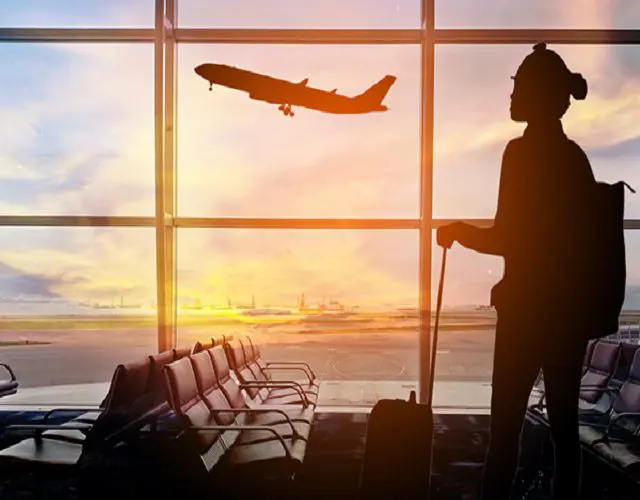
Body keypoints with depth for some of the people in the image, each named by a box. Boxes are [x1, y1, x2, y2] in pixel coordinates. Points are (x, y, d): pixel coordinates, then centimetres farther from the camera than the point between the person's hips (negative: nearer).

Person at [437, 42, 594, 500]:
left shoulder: (523, 151, -12)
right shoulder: (575, 155, 9)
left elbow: (506, 238, -15)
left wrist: (460, 231, 0)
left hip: (530, 308, -7)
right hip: (572, 306, 7)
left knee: (507, 425, 2)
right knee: (564, 421, 13)